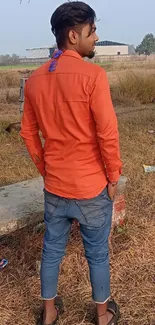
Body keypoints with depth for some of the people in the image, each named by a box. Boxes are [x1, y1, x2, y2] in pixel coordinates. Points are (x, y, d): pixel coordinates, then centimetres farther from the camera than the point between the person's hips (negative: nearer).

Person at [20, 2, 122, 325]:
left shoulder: (35, 79, 1)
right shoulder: (93, 75, -18)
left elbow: (28, 133, 7)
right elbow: (108, 134, -18)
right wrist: (113, 177, -5)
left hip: (54, 186, 5)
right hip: (91, 186, -5)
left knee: (52, 249, 19)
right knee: (97, 253, 15)